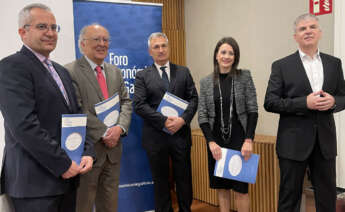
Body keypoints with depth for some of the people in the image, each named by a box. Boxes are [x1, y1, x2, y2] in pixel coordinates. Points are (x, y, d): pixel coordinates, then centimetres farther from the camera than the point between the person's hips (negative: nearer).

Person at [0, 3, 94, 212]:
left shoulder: (61, 71, 16)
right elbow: (23, 125, -19)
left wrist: (87, 153, 0)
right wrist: (63, 164, -16)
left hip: (67, 177, 7)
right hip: (35, 181, -7)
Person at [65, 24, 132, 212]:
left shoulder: (115, 71, 13)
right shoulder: (70, 72, -9)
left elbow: (126, 102, 8)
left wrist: (120, 127, -9)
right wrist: (103, 134, -18)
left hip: (113, 147, 6)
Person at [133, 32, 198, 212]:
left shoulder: (183, 72, 9)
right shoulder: (142, 76, 2)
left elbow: (193, 98, 3)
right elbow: (139, 105, -8)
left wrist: (183, 119, -14)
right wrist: (164, 121, -16)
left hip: (180, 134, 2)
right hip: (156, 137, -1)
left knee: (184, 179, 12)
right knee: (161, 181, 11)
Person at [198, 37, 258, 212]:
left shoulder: (244, 77, -1)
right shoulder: (206, 82, 3)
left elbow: (252, 111, -3)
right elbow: (202, 116, 1)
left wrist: (249, 140, -12)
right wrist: (211, 142, -9)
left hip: (239, 139, -2)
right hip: (216, 140, 2)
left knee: (240, 187, 2)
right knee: (221, 186, 10)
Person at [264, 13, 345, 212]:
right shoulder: (281, 66, -1)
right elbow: (270, 103, -7)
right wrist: (304, 103, -18)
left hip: (325, 140, 4)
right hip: (294, 142, -3)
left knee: (328, 196, 14)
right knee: (290, 195, 7)